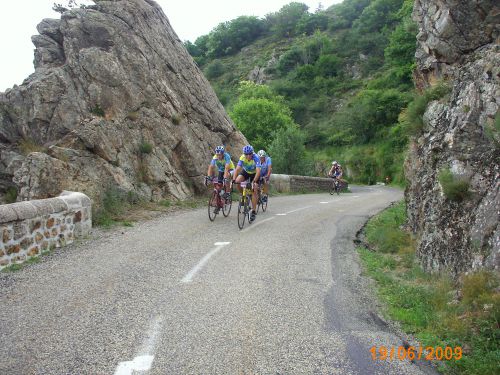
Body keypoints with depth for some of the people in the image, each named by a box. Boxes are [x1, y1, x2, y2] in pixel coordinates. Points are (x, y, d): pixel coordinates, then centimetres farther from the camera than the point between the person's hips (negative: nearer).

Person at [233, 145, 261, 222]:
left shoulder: (256, 158, -34)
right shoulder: (242, 158, -27)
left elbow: (258, 171, -40)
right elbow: (237, 169, -31)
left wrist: (254, 181, -51)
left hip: (254, 173, -3)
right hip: (245, 171, 3)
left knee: (254, 191, -15)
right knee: (237, 182, -25)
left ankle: (253, 211, -10)